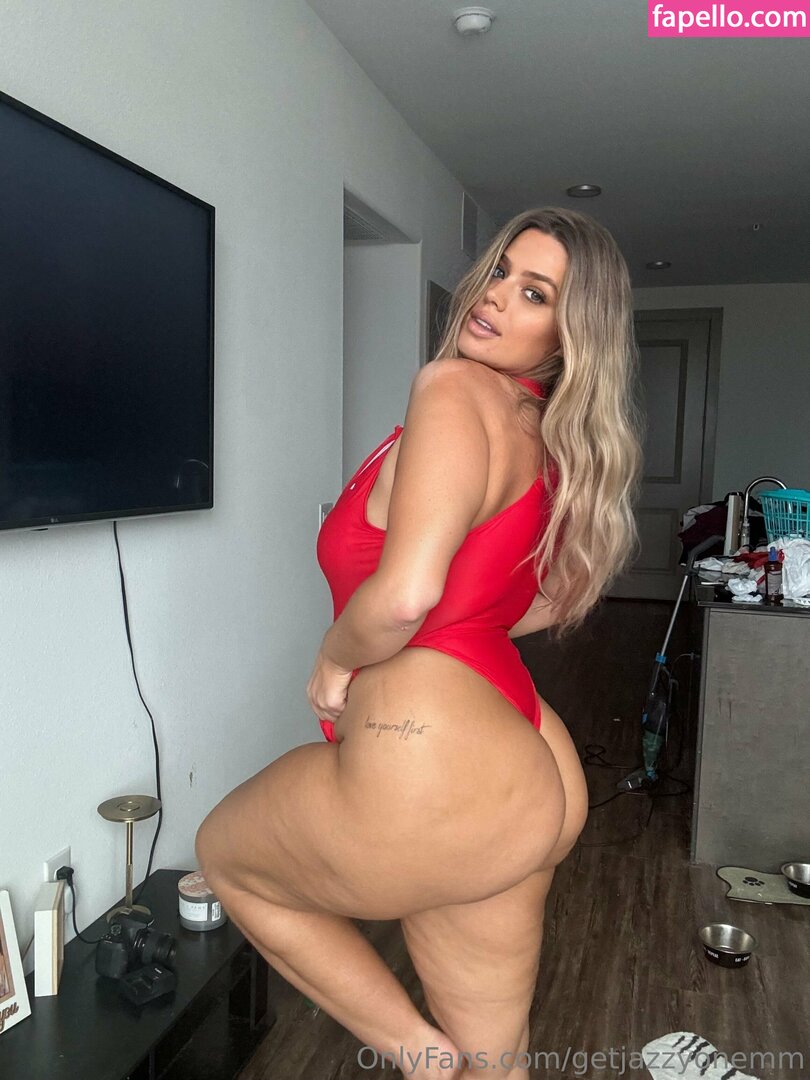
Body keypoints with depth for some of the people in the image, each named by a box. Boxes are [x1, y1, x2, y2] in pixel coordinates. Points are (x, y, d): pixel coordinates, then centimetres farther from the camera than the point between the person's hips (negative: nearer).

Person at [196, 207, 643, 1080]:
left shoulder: (455, 387, -14)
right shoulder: (553, 437, 12)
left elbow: (405, 592, -27)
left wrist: (336, 659, -8)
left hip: (430, 776, -8)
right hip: (530, 778, 9)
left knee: (224, 851, 23)